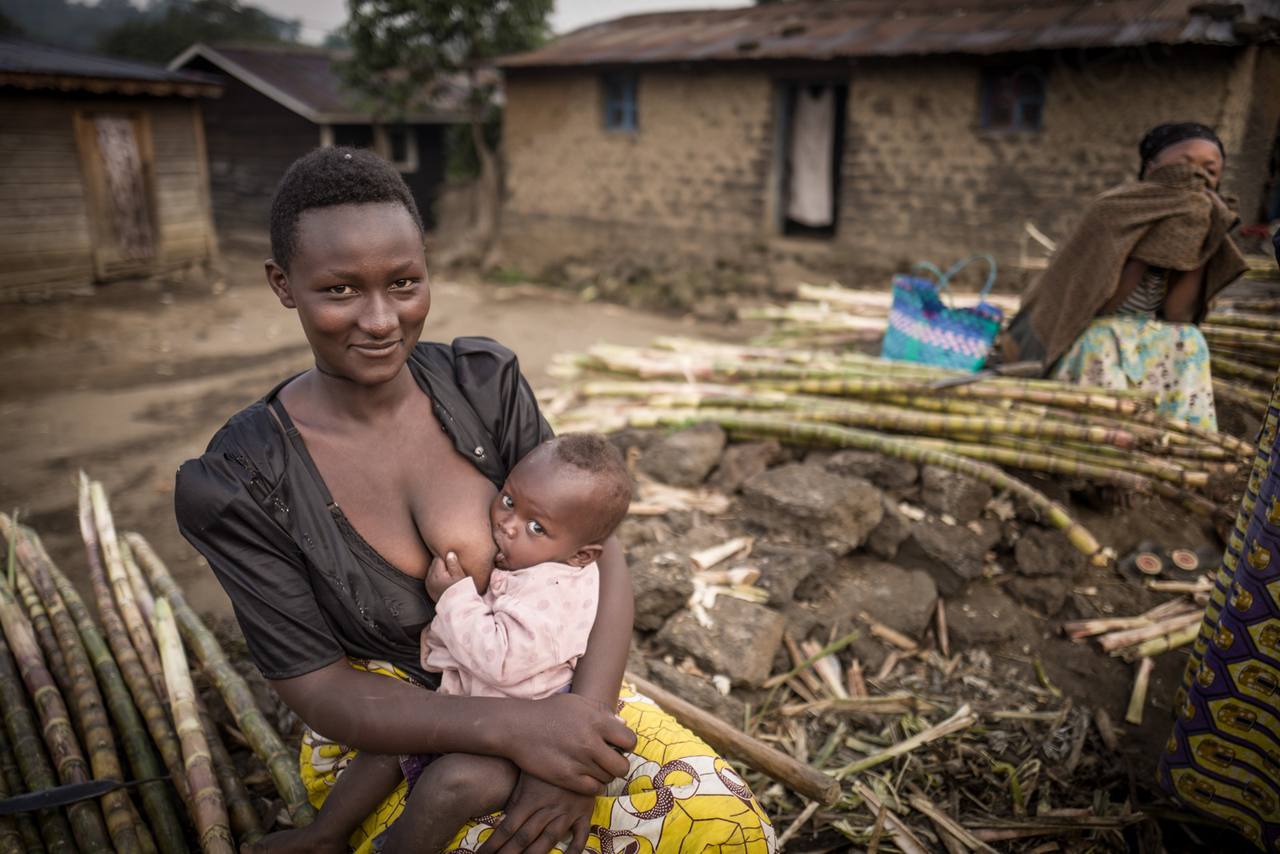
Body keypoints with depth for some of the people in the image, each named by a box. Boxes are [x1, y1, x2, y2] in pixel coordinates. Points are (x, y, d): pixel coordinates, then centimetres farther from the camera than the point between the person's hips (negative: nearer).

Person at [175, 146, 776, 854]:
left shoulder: (484, 382, -12)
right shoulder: (239, 483, -17)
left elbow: (598, 550, -11)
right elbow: (319, 691, -14)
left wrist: (579, 721, -26)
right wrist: (512, 729, -29)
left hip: (544, 689, 2)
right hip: (385, 734, -1)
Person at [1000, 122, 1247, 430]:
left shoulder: (1197, 223, 5)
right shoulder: (1111, 212, -11)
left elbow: (1176, 316, -6)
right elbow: (1101, 306, -19)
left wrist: (1198, 250, -13)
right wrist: (1151, 243, -23)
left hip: (1150, 344, 5)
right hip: (1090, 339, -5)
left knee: (1189, 342, -24)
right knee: (1100, 344, -36)